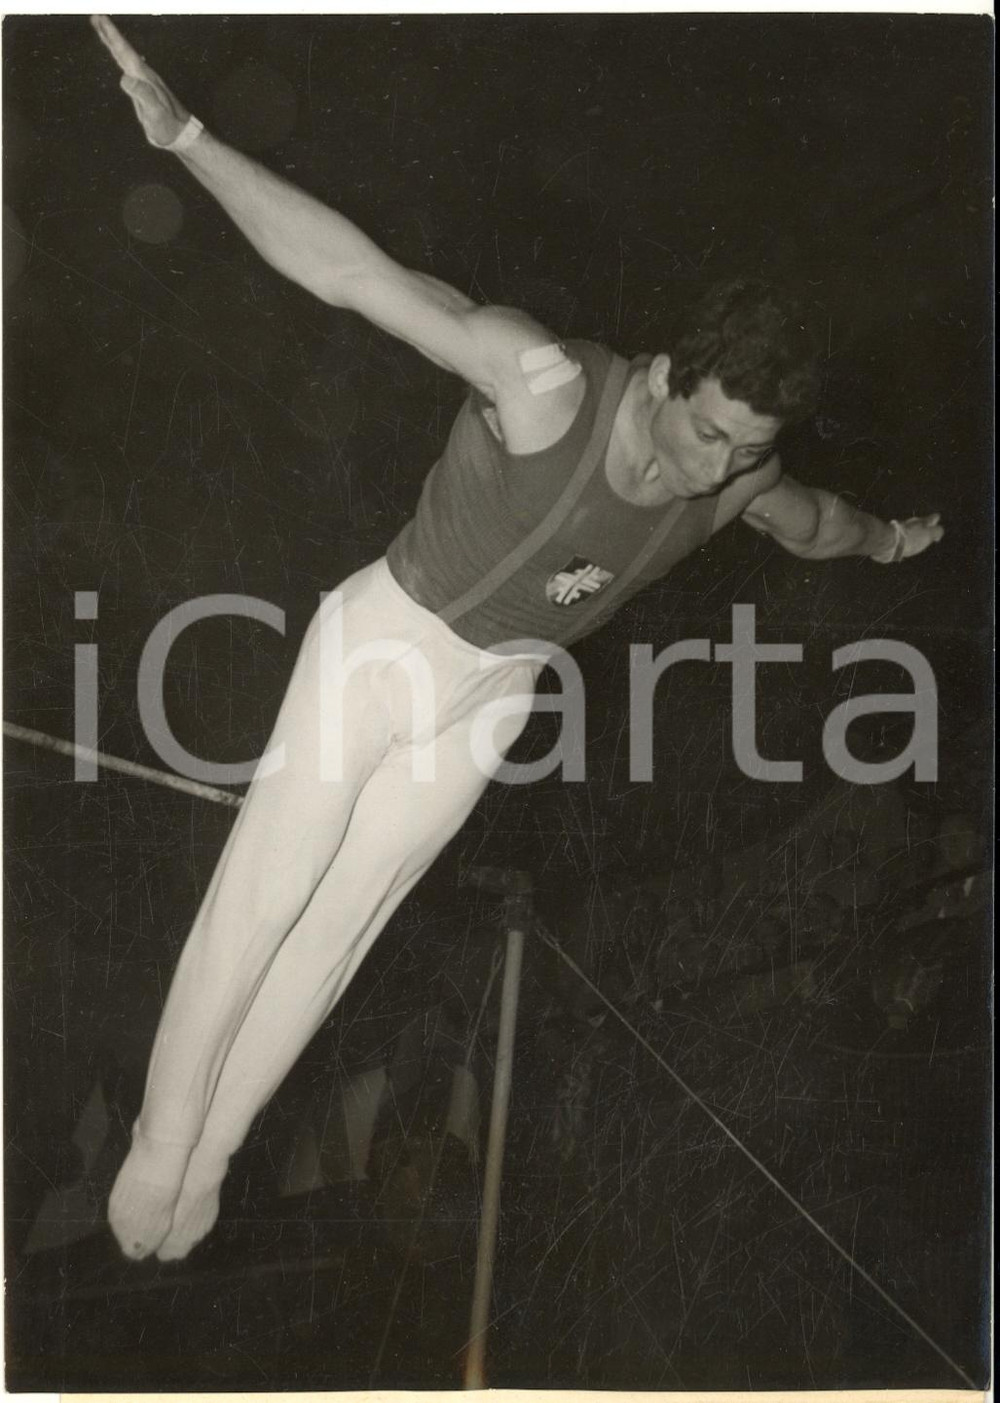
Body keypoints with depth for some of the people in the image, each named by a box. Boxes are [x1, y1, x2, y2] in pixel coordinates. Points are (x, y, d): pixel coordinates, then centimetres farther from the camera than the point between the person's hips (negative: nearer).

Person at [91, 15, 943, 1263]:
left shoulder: (736, 483, -11)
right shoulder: (547, 384, -29)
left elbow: (807, 516, 14)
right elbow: (356, 272, -35)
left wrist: (883, 542, 35)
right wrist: (186, 138, -44)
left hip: (496, 694, 4)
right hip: (384, 642, -4)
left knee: (338, 925, 8)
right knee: (260, 897, 2)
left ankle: (208, 1155, 25)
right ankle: (158, 1143, 23)